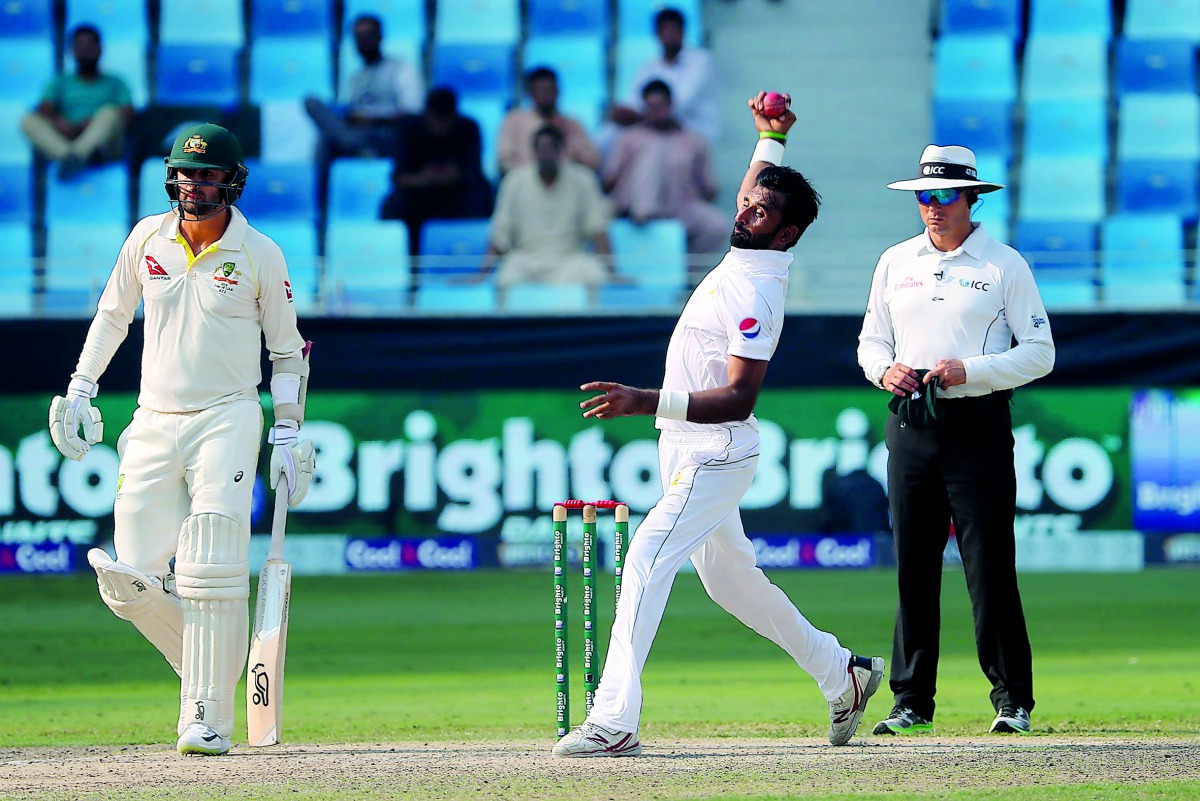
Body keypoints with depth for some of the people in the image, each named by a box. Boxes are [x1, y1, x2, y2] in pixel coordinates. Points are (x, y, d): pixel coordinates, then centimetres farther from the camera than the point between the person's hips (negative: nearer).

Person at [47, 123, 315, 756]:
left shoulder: (260, 255, -2)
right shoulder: (147, 239, 5)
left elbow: (287, 349, 6)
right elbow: (112, 313, 20)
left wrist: (288, 435, 0)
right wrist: (80, 389, 13)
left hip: (227, 419, -4)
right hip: (153, 423, 4)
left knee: (211, 574, -17)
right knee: (129, 585, -4)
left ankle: (207, 717, -14)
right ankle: (212, 669, 18)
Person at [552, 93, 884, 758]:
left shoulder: (757, 294, -22)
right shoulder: (746, 255, 7)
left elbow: (739, 398, -29)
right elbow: (761, 189, 32)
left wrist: (647, 402, -36)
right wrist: (770, 138, 20)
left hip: (714, 457, -11)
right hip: (688, 452, 11)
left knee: (647, 559, -22)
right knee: (729, 578, 19)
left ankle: (614, 721, -31)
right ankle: (841, 673, 32)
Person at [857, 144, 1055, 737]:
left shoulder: (1004, 265, 1)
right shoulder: (896, 262, 14)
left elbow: (1040, 353, -1)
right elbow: (871, 339, 20)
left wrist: (970, 370, -14)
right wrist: (883, 369, -3)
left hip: (978, 423, -4)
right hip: (911, 424, 4)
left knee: (990, 567, -7)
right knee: (912, 569, 2)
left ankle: (1013, 700, 0)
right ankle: (912, 703, 7)